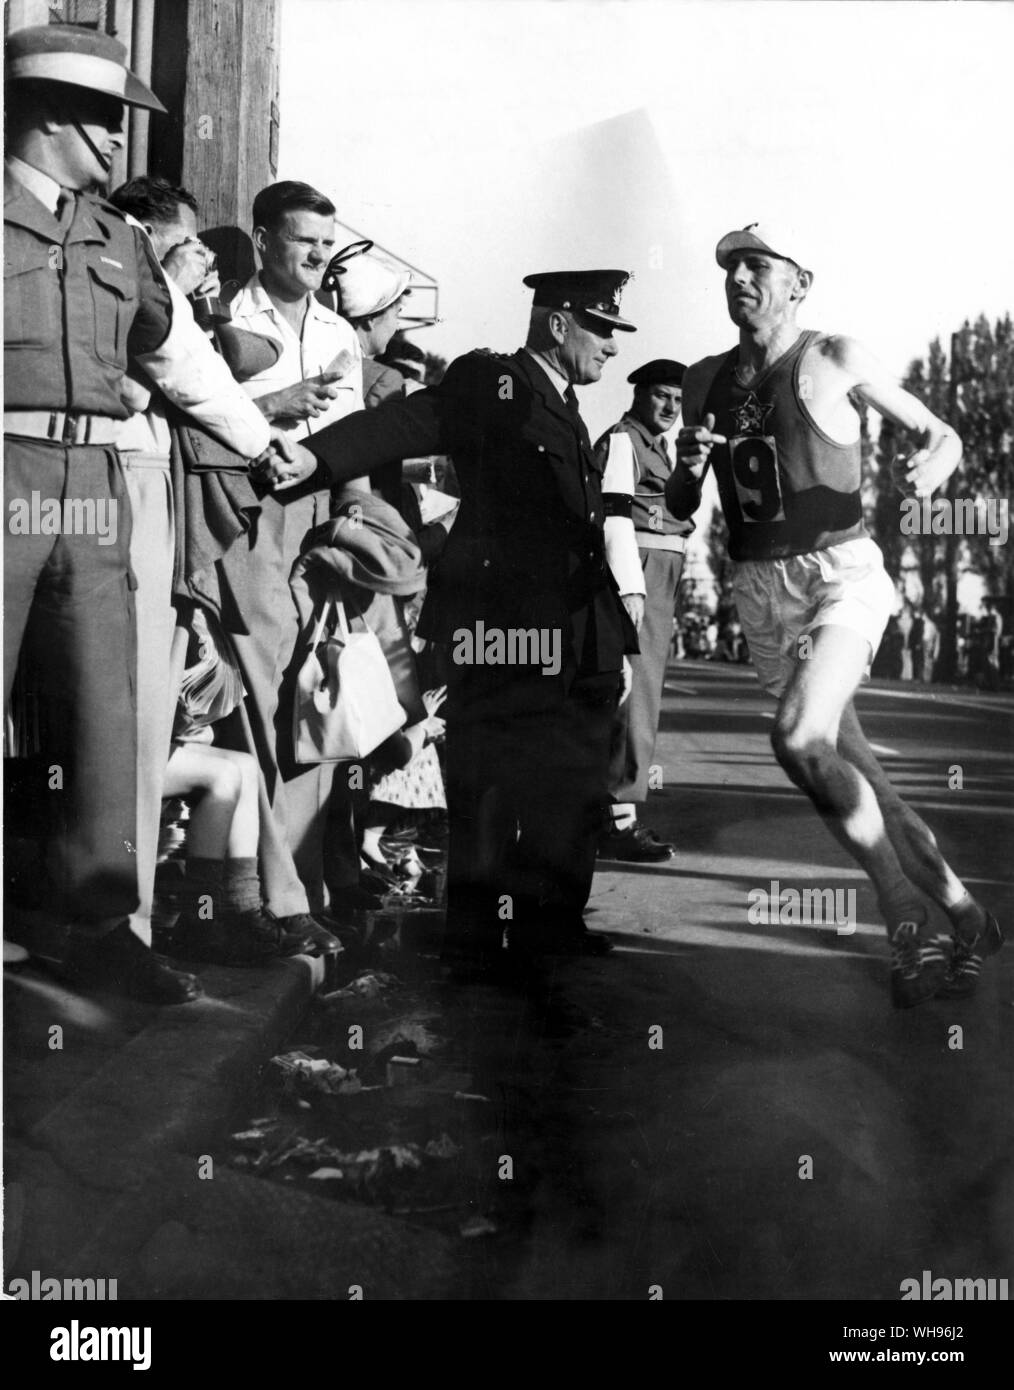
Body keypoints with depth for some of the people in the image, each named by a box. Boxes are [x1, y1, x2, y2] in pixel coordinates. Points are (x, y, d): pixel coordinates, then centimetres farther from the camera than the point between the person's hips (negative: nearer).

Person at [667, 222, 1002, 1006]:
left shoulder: (833, 358, 0)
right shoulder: (706, 381, 11)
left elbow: (941, 434, 6)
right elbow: (680, 509, 16)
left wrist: (933, 462, -16)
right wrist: (689, 464, -6)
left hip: (840, 573, -5)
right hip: (762, 589, 5)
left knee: (800, 739, -26)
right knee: (855, 772, 6)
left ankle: (908, 916, -7)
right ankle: (962, 917, 22)